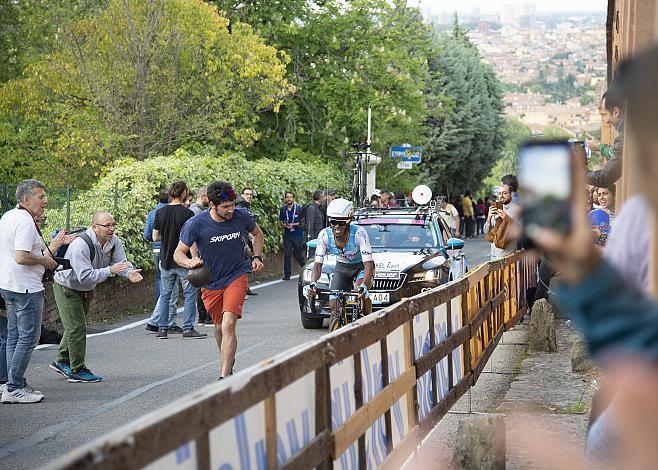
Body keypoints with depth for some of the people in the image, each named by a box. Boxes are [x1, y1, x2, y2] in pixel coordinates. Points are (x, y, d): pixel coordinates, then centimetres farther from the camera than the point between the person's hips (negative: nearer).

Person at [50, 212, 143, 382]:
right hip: (67, 287, -8)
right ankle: (77, 370, -2)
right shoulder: (80, 245, -35)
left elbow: (122, 262, -17)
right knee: (77, 327, -10)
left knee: (76, 326, 19)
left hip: (86, 289, 8)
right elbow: (85, 276, -41)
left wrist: (130, 273, -40)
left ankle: (63, 362, 35)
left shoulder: (114, 242, -12)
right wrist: (109, 270, -49)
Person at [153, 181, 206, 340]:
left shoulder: (160, 212, 2)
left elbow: (155, 236, 6)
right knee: (190, 295, 4)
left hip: (166, 260, 5)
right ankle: (188, 329, 2)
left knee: (165, 295, 13)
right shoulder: (187, 213, -12)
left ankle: (162, 329, 13)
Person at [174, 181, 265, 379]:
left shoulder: (242, 216, -10)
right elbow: (178, 253, -10)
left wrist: (257, 257, 1)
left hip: (237, 276, -1)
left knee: (228, 324, -19)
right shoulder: (196, 224, -17)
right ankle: (228, 362, 43)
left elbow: (257, 234, 14)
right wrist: (190, 263, -31)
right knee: (219, 327, 15)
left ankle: (224, 376, -21)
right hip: (210, 282, 1)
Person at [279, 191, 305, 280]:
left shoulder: (298, 209, -4)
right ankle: (287, 274, -1)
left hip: (298, 234, -3)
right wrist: (284, 225, -7)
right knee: (287, 254, -5)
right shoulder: (283, 209, 6)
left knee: (297, 253, 4)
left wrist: (294, 224, -15)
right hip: (287, 235, 3)